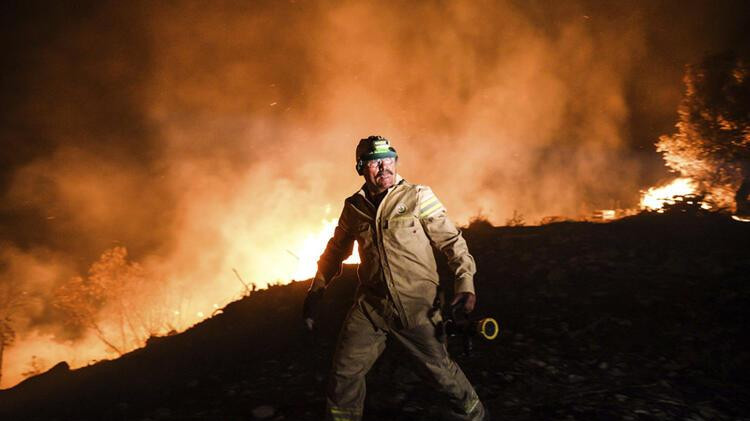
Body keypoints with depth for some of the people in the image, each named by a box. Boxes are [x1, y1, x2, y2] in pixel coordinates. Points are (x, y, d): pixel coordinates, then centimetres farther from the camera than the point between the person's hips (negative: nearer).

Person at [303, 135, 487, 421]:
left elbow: (451, 240, -4)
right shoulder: (353, 207, 5)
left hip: (416, 304, -3)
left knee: (441, 370, 8)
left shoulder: (418, 197, -5)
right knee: (344, 373, 2)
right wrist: (316, 291, 20)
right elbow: (336, 251, 19)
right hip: (370, 304, 3)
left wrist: (465, 280, -16)